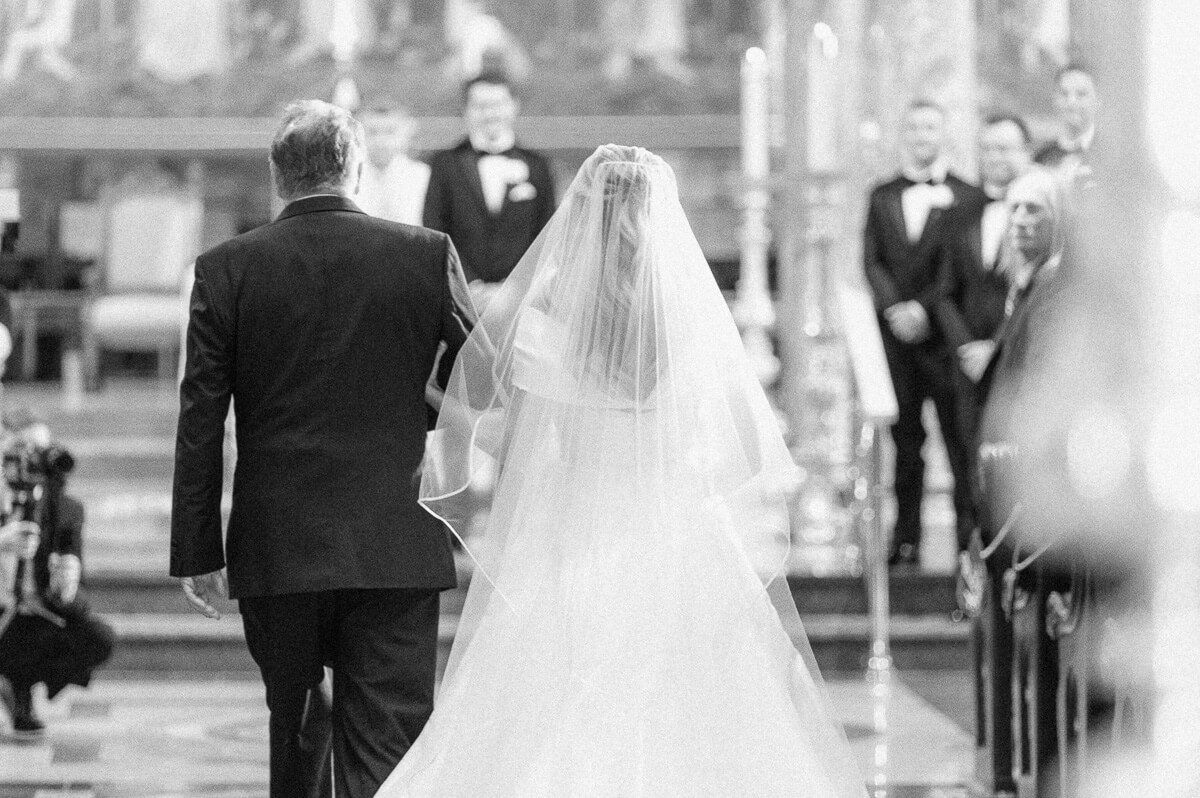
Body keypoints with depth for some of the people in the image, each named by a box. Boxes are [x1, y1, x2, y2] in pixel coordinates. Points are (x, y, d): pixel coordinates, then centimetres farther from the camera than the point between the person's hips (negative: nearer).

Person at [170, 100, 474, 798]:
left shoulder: (225, 270, -3)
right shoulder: (429, 254, -3)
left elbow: (201, 424, -3)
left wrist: (197, 555, 2)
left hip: (276, 554, 1)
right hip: (397, 551, -1)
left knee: (293, 731, 19)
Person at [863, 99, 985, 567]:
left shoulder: (968, 198, 3)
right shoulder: (882, 197, 15)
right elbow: (872, 261, 7)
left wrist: (922, 307, -13)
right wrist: (894, 308, -8)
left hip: (944, 332, -3)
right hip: (896, 335, 3)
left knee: (959, 438, -4)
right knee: (904, 441, 6)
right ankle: (906, 539, 9)